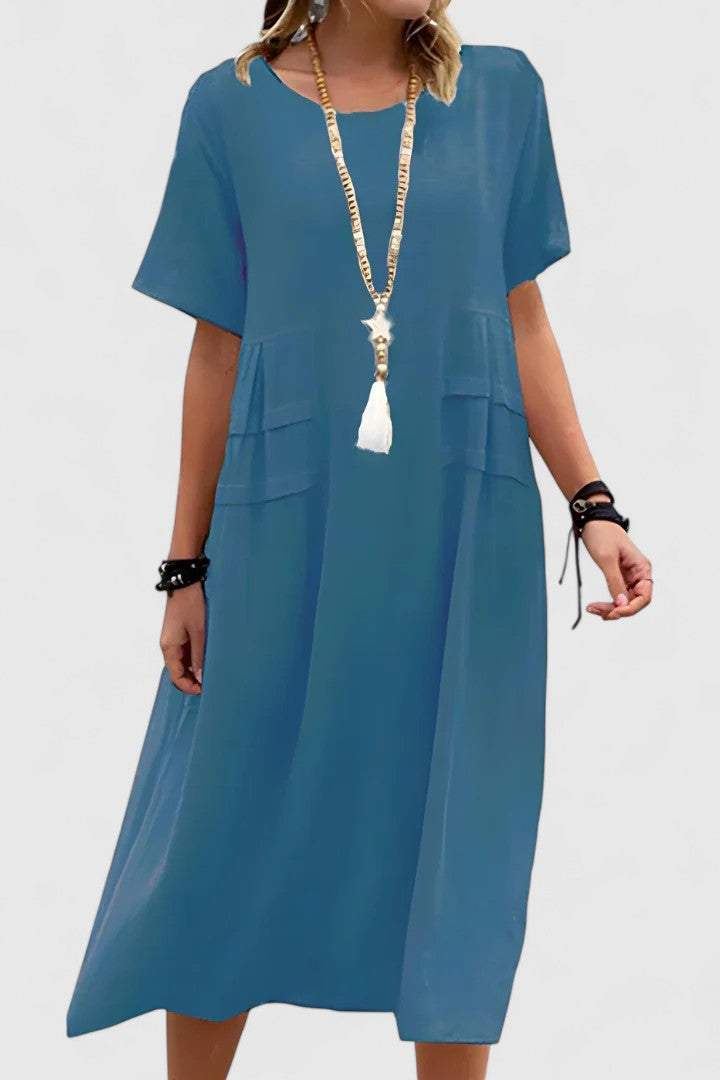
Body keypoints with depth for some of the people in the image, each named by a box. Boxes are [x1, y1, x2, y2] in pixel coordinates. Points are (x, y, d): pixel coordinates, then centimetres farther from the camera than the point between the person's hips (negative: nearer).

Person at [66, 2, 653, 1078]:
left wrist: (591, 500, -1)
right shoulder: (233, 107, 1)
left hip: (463, 523, 1)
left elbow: (522, 317, 8)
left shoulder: (500, 92, 4)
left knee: (457, 845, 8)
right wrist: (188, 565, 4)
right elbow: (219, 350, 3)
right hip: (288, 524, -1)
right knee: (233, 836, 7)